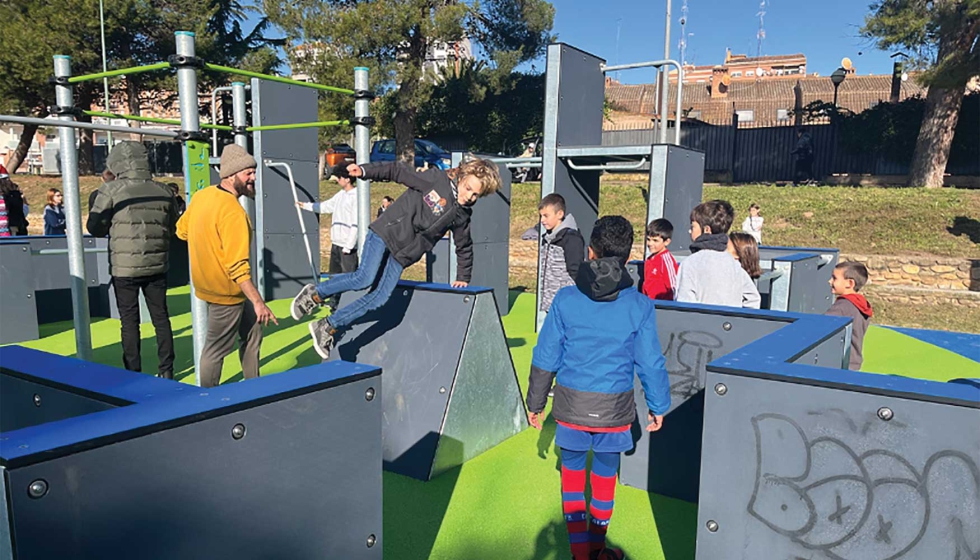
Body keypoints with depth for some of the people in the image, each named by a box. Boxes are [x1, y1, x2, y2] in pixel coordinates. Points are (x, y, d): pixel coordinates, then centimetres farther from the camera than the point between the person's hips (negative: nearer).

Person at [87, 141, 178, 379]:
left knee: (129, 321, 7)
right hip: (157, 265, 3)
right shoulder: (163, 191, 2)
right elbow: (173, 227, 11)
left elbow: (95, 227, -4)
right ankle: (166, 370, 17)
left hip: (124, 267, -3)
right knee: (161, 317, 12)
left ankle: (134, 374, 12)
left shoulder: (111, 190, -8)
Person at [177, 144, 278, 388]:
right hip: (226, 290, -9)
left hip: (210, 282, 9)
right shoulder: (232, 211, -26)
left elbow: (182, 230, 16)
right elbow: (238, 267, -29)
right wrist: (258, 302, -28)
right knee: (217, 348, 6)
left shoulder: (201, 195, 1)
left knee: (252, 332, 19)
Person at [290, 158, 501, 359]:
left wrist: (463, 278, 21)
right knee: (364, 279, -22)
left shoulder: (462, 216, 7)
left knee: (378, 299, -8)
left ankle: (328, 329, 3)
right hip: (386, 233, -4)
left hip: (402, 256, 4)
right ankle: (315, 294, 3)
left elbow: (465, 247, 20)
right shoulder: (436, 179, -6)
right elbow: (398, 171, -5)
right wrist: (364, 170, -14)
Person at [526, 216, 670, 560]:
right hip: (615, 408, 1)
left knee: (572, 470, 16)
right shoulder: (640, 306, -8)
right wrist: (658, 407, 11)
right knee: (605, 474, 17)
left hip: (571, 404, 0)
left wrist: (535, 403, 9)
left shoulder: (565, 300, -8)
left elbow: (544, 358, -3)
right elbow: (651, 363, -4)